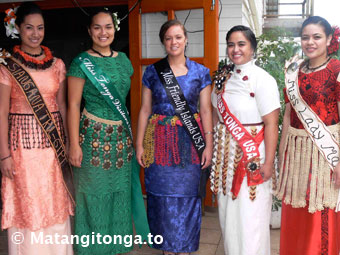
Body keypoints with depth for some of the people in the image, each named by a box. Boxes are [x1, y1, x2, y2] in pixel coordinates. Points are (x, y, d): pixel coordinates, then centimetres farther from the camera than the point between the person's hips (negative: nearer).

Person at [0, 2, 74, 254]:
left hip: (53, 140, 3)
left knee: (56, 201, 11)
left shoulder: (57, 64, 6)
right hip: (23, 141, -3)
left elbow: (62, 106, 10)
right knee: (28, 203, 7)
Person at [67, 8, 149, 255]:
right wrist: (74, 144, -13)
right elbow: (73, 105, -8)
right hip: (94, 135, -5)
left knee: (120, 191, 13)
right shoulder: (81, 63, -6)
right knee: (95, 192, 6)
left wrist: (132, 135, 10)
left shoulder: (123, 60, 8)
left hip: (121, 135, 5)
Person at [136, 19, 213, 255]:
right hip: (160, 140, 1)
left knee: (187, 194, 7)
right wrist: (140, 144, 1)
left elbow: (205, 110, 1)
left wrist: (209, 144, -4)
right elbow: (145, 109, 5)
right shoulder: (152, 71, 3)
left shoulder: (201, 72, 2)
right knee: (162, 194, 7)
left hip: (189, 141, 0)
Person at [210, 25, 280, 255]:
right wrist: (212, 148, 6)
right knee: (228, 210, 17)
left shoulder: (262, 79, -12)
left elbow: (271, 124, -15)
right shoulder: (223, 77, 7)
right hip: (225, 153, 6)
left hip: (252, 155, -6)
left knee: (251, 214, 4)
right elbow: (216, 115, 10)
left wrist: (268, 162, -17)